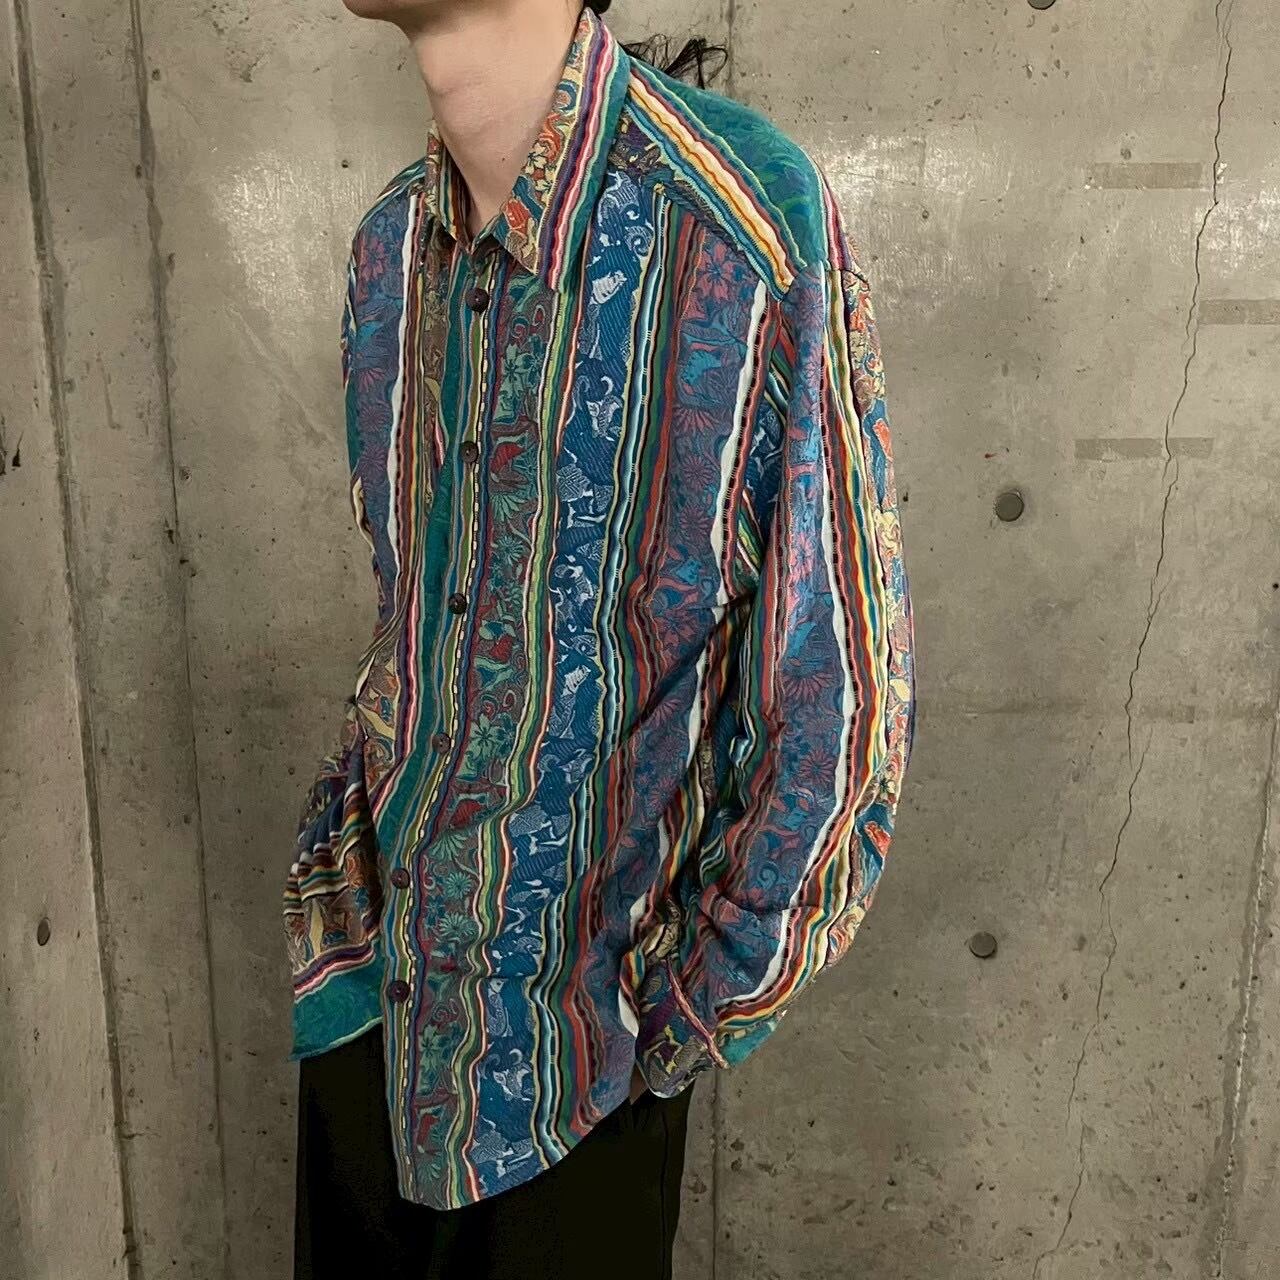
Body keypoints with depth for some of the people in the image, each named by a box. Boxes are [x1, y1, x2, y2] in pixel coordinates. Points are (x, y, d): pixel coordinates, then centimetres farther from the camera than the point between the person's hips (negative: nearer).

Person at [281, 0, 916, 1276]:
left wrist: (684, 1020, -8)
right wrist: (344, 880, 5)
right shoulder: (390, 245, 0)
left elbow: (840, 689, -16)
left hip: (572, 1029, -5)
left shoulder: (745, 224, -21)